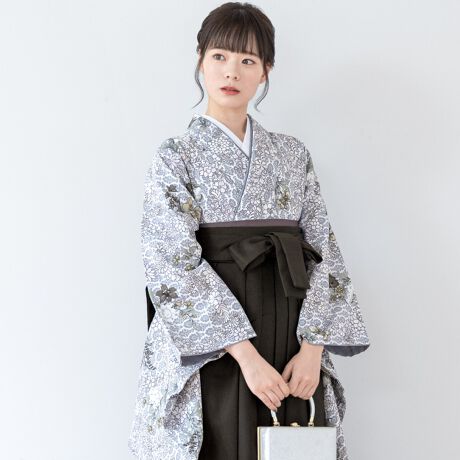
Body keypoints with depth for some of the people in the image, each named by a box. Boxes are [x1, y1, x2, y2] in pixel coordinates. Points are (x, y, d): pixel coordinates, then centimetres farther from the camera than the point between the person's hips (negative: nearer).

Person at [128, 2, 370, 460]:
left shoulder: (293, 155, 10)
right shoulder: (175, 157, 0)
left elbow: (324, 251, 4)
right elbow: (175, 264, -11)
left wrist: (313, 347, -10)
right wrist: (246, 354, -19)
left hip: (291, 346, 3)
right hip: (210, 352, -3)